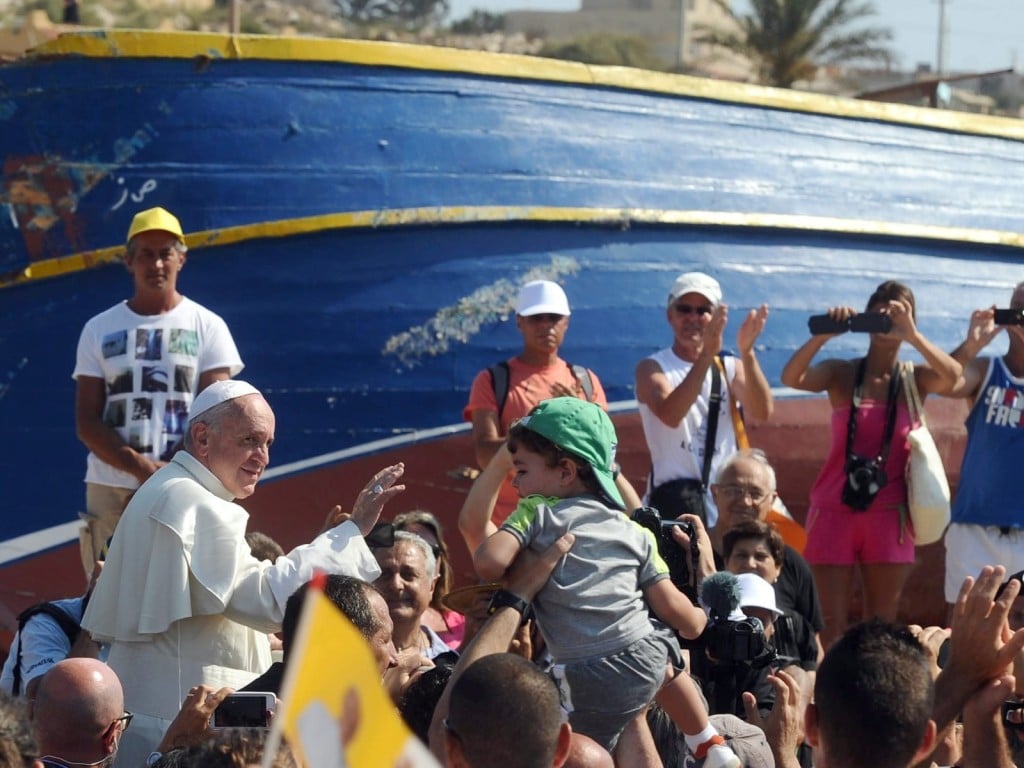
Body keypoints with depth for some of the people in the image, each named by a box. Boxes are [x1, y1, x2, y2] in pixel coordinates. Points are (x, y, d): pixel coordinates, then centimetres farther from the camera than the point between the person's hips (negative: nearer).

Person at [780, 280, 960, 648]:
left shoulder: (914, 379, 4)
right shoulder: (842, 375, 3)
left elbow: (952, 377, -17)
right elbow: (792, 377, -14)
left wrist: (911, 335, -25)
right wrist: (824, 333, -25)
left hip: (888, 515, 1)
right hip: (835, 510, -1)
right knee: (831, 625, -4)